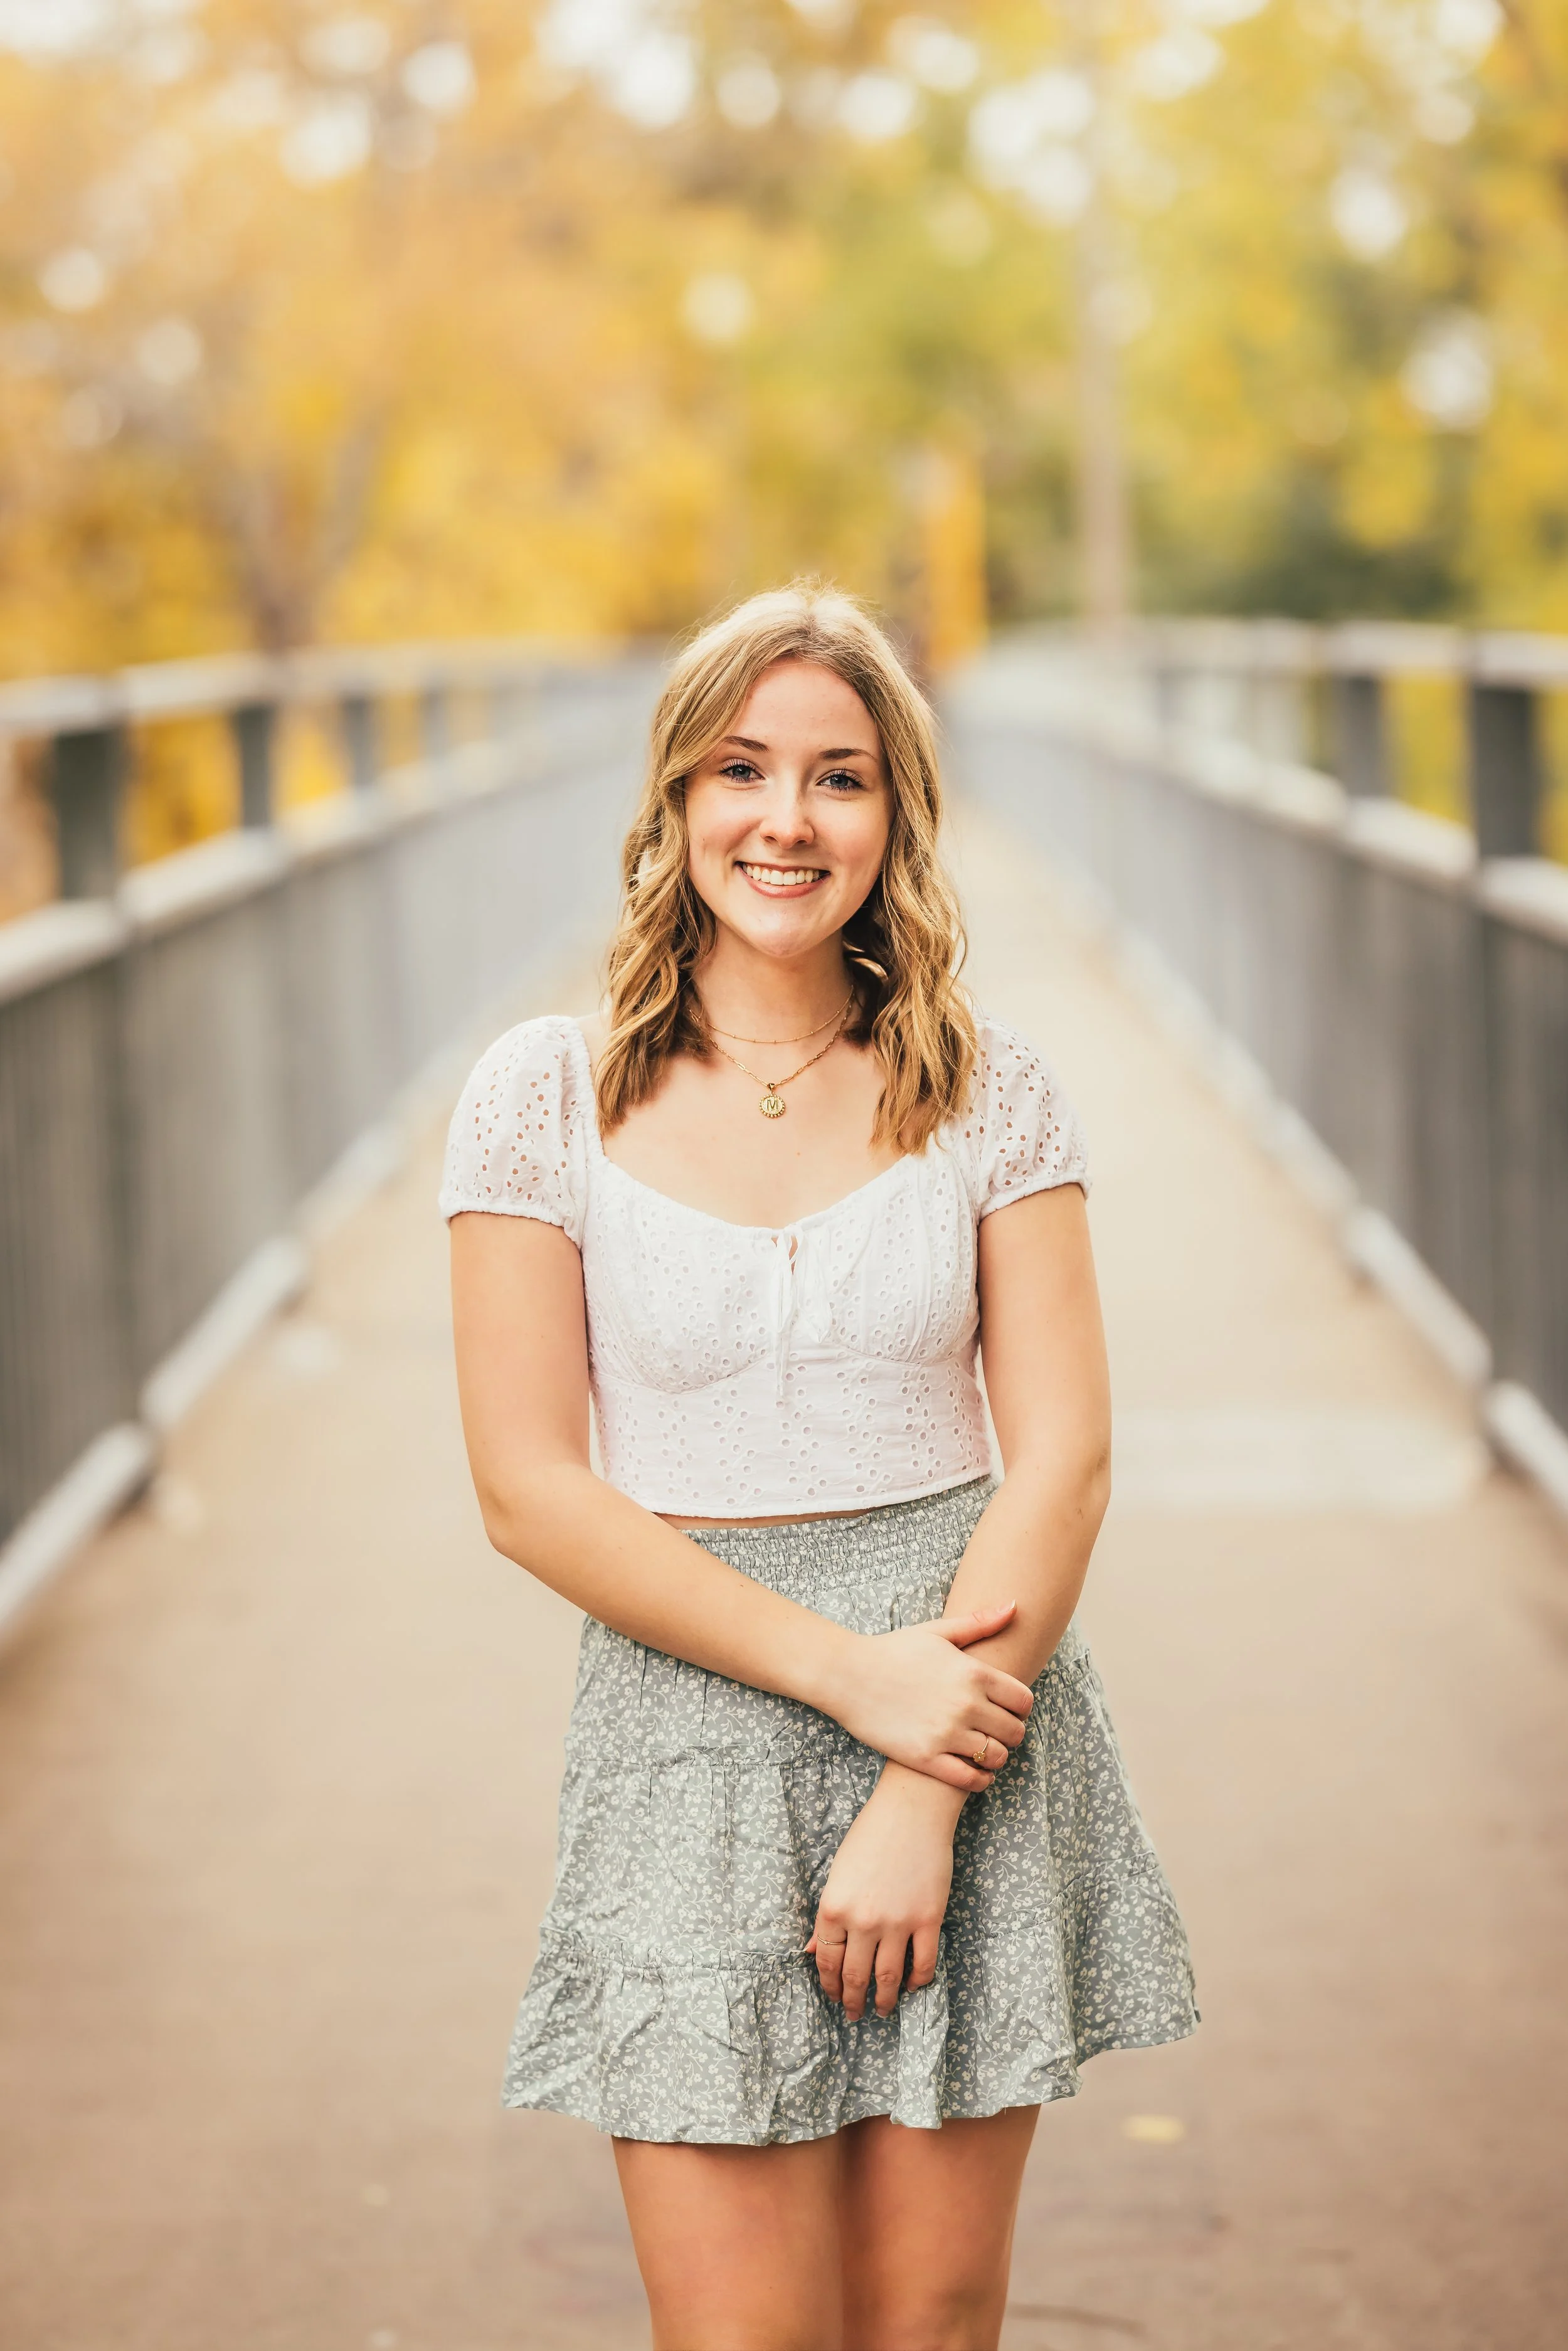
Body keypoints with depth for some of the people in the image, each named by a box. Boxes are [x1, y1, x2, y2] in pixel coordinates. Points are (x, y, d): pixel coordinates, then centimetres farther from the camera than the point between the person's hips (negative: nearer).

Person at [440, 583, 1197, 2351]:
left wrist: (924, 1803, -12)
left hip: (974, 1716, 1)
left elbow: (1062, 1456, -2)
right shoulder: (547, 1097, -1)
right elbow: (533, 1490, -5)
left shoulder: (988, 1091, 3)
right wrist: (855, 1675, -13)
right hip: (692, 1721, -1)